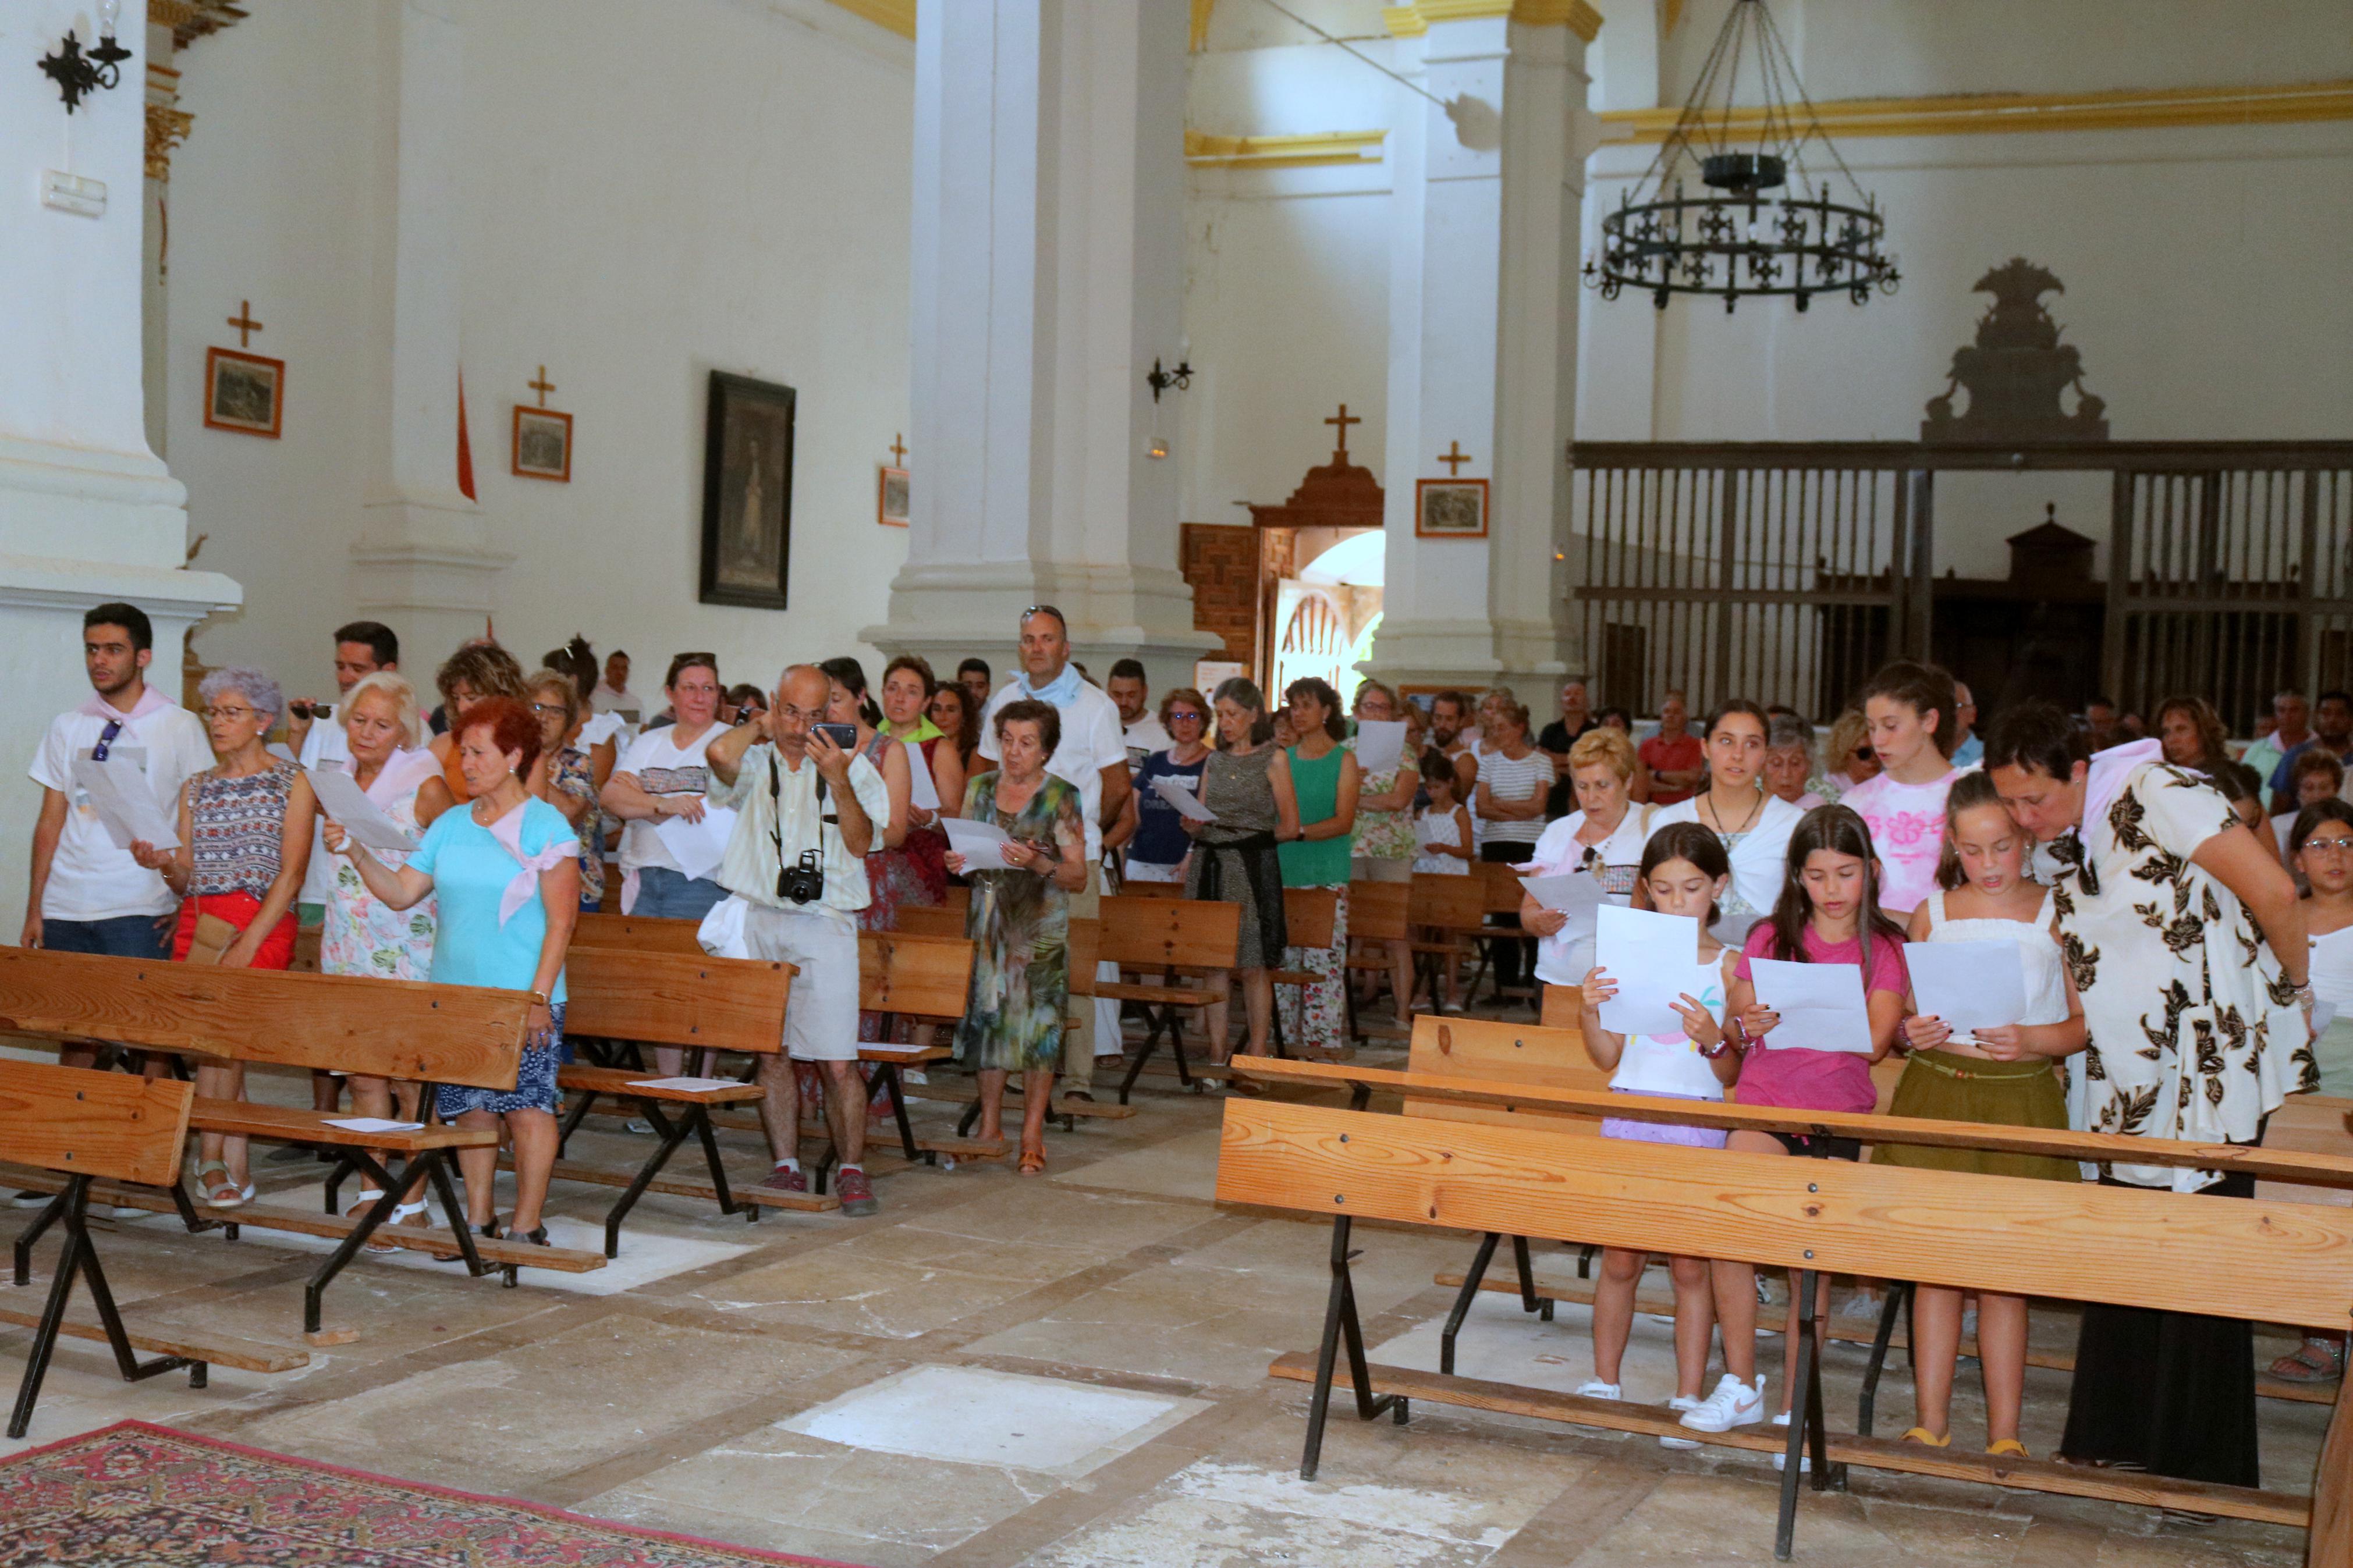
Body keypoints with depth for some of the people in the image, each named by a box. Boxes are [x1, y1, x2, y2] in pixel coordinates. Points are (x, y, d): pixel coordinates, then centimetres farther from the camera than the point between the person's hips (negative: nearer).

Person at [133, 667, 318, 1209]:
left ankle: (212, 1157, -9)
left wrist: (248, 943, -15)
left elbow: (291, 875, -6)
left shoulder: (292, 783, 2)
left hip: (264, 924, -4)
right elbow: (188, 877, 14)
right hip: (198, 922, 4)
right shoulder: (196, 789, 17)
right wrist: (162, 863, -9)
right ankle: (235, 1168, 4)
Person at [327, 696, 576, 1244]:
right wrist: (356, 853, -5)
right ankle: (479, 1219, 18)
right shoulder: (451, 825, 11)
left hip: (522, 999, -5)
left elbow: (561, 920, -9)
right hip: (455, 994, 6)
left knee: (525, 1105, -3)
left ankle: (527, 1225, 5)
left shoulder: (546, 826, -6)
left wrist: (539, 997, -15)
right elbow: (401, 892, 9)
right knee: (470, 1107, 8)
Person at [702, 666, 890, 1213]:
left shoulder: (854, 768, 7)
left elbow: (860, 843, -3)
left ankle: (852, 1170, 5)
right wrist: (761, 728, 0)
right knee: (771, 1054, 6)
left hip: (825, 925, -1)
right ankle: (786, 1167, 15)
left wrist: (838, 780, -12)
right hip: (759, 918, 1)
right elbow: (720, 753, -19)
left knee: (837, 1061, -4)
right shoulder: (755, 762, 6)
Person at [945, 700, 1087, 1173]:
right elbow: (966, 849, 17)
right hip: (988, 920, 4)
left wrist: (1039, 864, -22)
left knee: (1037, 1027, -4)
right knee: (986, 1018, 4)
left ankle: (1032, 1138, 2)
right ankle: (990, 1126, 15)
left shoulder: (1061, 797, -3)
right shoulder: (979, 789, 9)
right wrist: (957, 863, -5)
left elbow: (1079, 876, -6)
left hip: (1041, 926, -4)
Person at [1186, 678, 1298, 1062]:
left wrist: (1248, 836, 2)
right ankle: (1217, 1055, 9)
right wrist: (1192, 826, -7)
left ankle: (1257, 1058, 0)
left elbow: (1290, 827, -1)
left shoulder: (1273, 759, 0)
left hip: (1252, 867, -5)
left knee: (1252, 966, -5)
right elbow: (1200, 824, 14)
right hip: (1210, 865, 5)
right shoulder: (1214, 761, 14)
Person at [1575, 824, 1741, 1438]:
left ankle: (1688, 1398, 13)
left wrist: (1713, 1041, -18)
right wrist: (1591, 1011, -10)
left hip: (1697, 1121, -1)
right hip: (1629, 1114, 1)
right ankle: (1604, 1382, 21)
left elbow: (1731, 1076, 1)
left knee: (1690, 1264, 2)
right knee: (1620, 1259, 6)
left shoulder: (1728, 967, 0)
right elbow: (1607, 1059, 7)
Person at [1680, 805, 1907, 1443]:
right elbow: (1734, 1024, 8)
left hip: (1837, 1111, -1)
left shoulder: (1885, 950, 6)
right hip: (1763, 1100, 1)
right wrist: (1744, 1025, -16)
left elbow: (1874, 1041, -8)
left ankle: (1794, 1407, 5)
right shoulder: (1770, 939, 12)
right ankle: (1740, 1386, -4)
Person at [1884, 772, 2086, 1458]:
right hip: (1936, 1095, 2)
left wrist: (2032, 1040, -16)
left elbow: (2087, 1023, 1)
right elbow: (1905, 1012, 16)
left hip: (2020, 1100, -2)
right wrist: (1912, 1032, -6)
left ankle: (2004, 1434, 10)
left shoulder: (2056, 915, 2)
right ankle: (1931, 1423, 13)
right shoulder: (1931, 913, 8)